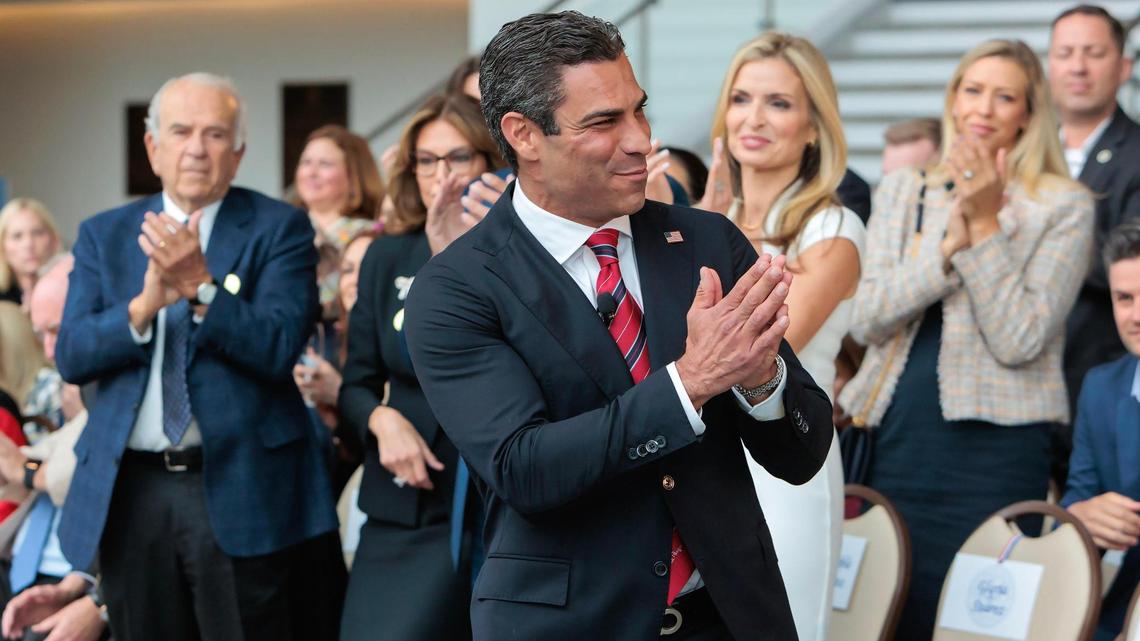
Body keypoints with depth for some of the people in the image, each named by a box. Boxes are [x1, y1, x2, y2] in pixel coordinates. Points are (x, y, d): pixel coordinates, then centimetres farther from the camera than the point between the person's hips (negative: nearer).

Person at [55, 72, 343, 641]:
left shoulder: (279, 228, 0)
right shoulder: (103, 235, 10)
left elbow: (278, 349, -11)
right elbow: (70, 355, -1)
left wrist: (202, 288, -25)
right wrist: (144, 305, -19)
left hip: (239, 489, -3)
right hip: (129, 493, 4)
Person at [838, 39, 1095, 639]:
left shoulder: (1063, 207, -1)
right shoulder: (900, 191, 10)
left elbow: (1019, 341, -10)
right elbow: (866, 320, -2)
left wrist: (986, 224, -15)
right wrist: (951, 240, -13)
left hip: (994, 451, -3)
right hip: (895, 439, 3)